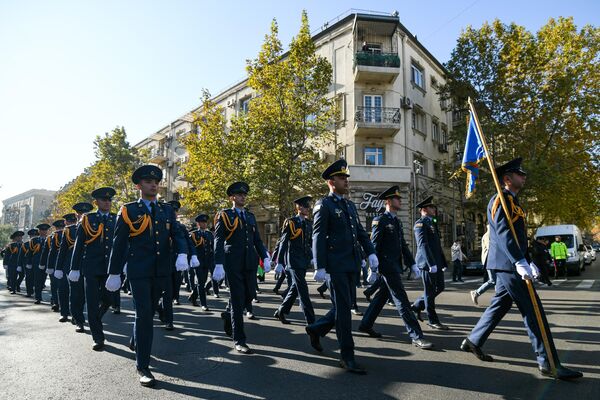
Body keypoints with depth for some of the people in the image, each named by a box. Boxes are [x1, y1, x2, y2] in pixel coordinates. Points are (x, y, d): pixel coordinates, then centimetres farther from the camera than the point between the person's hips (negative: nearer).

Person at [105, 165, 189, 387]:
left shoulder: (167, 210, 8)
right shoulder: (128, 210, -1)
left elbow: (178, 234, 1)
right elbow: (118, 244, -1)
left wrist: (182, 254, -18)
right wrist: (114, 273, -1)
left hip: (161, 270, 4)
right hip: (139, 270, -4)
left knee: (149, 311, 19)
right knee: (144, 313, -7)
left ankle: (135, 342, 47)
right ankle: (143, 367, 4)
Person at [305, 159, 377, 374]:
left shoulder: (350, 205, 17)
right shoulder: (323, 205, -6)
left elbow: (360, 231, 16)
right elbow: (318, 237, -11)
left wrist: (371, 253, 2)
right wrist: (320, 267, -16)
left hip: (351, 265, 8)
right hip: (335, 265, -8)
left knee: (345, 306, 14)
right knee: (343, 309, -2)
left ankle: (316, 329, 35)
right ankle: (347, 357, 9)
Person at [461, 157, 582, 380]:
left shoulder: (513, 201, 20)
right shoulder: (500, 200, -11)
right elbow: (503, 233, -22)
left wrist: (527, 262, 17)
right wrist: (519, 262, -29)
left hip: (510, 264, 10)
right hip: (508, 264, -10)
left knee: (499, 305, 15)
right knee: (532, 311, -5)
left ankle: (473, 342, 24)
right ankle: (548, 363, 3)